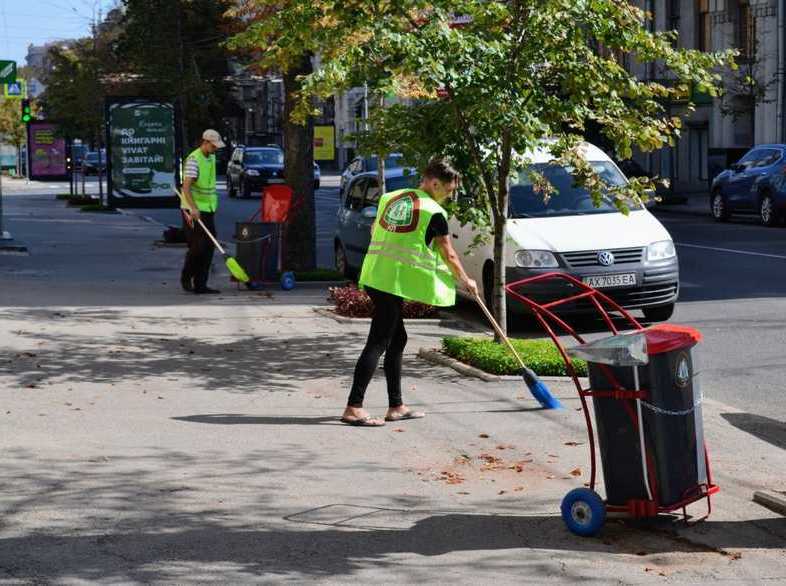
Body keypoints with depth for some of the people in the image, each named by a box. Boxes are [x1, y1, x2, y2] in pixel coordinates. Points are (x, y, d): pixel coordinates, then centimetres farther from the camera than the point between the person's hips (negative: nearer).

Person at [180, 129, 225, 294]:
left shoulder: (211, 158, 11)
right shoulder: (193, 160, -16)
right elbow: (186, 187, -25)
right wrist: (193, 208, -35)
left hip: (208, 209, 8)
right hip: (194, 211, -8)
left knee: (208, 247, 4)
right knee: (198, 246, -8)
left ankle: (200, 284, 8)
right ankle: (186, 277, 12)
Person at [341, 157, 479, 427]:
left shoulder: (391, 198, 14)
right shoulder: (434, 212, -5)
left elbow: (374, 231, 24)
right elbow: (449, 255, 4)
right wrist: (465, 281, 18)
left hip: (376, 273, 8)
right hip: (397, 280, -8)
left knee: (398, 339, 17)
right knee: (378, 343, -8)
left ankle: (396, 406, 21)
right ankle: (353, 408, -12)